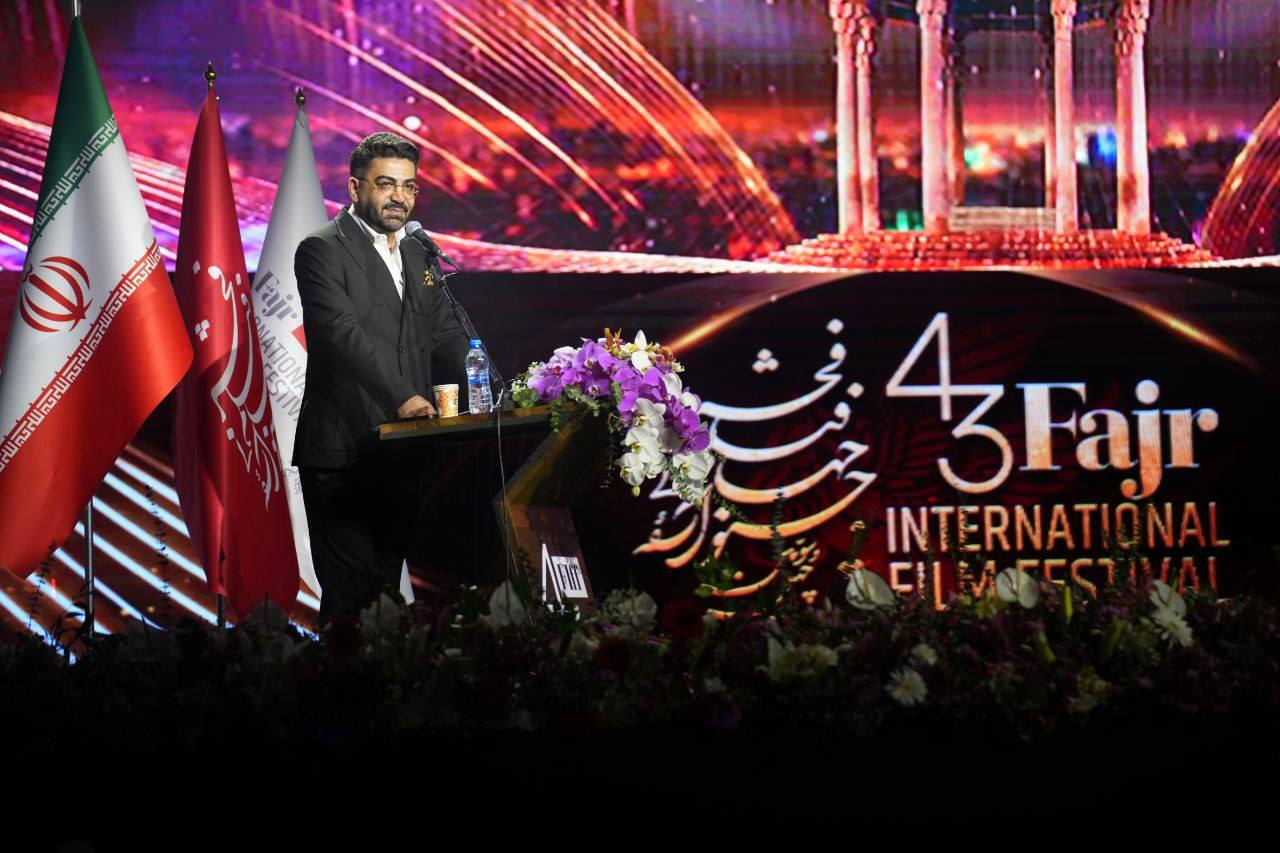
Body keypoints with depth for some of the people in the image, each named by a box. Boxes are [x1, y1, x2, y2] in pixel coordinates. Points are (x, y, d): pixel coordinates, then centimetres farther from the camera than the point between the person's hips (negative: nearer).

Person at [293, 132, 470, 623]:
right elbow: (346, 334, -18)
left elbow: (446, 337, 14)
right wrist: (402, 398, -30)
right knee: (348, 596, -7)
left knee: (386, 588, 9)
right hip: (342, 450, -7)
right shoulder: (323, 251, -5)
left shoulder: (419, 256, 18)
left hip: (401, 451, 7)